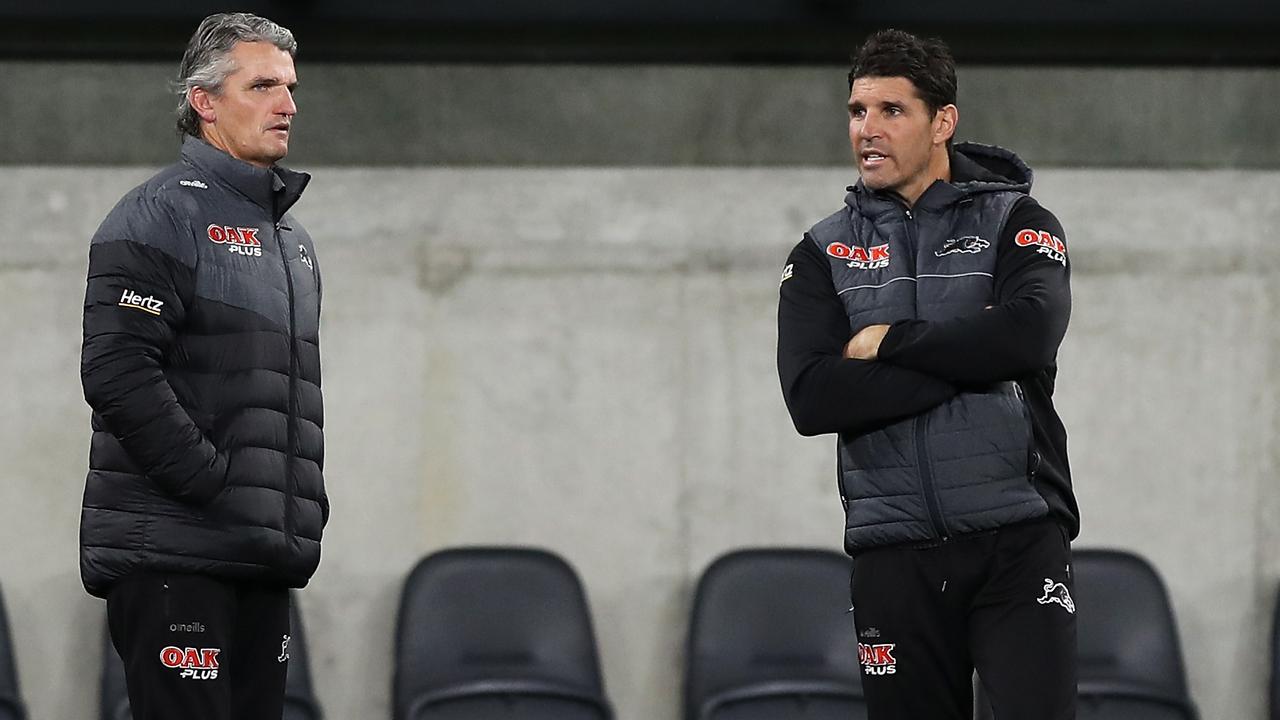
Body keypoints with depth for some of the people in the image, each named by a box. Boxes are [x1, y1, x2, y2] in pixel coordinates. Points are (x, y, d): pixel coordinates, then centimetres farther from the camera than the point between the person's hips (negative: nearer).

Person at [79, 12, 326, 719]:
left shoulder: (290, 237, 23)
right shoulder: (160, 215, -5)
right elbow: (118, 371, -17)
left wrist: (306, 504, 13)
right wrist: (212, 483, -18)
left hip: (264, 555, 8)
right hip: (171, 550, -8)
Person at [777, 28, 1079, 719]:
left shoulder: (1017, 224, 4)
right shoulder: (822, 255, 10)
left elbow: (1027, 335, -17)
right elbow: (811, 398, -7)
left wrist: (887, 341, -8)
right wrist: (968, 359, -11)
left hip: (1018, 540, -2)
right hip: (895, 553, 2)